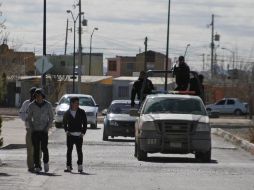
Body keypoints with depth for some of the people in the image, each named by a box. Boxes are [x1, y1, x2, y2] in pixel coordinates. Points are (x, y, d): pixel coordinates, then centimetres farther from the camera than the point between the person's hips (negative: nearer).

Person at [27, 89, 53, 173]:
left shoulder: (48, 105, -1)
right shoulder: (31, 106, 0)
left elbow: (51, 118, 4)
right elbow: (29, 118, 8)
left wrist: (47, 128, -7)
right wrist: (31, 128, -4)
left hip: (44, 130, -1)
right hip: (35, 131, 1)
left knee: (44, 147, -10)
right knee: (36, 148, -3)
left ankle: (46, 162, 15)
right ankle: (37, 166, 2)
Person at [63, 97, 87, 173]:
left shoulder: (81, 112, 2)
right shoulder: (67, 113, 3)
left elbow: (85, 123, 6)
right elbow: (64, 123, 16)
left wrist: (83, 133, -2)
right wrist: (66, 131, 5)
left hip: (79, 135, -1)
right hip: (70, 134, 1)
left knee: (79, 151, 0)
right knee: (69, 150, 2)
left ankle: (80, 166, 7)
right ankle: (68, 166, 6)